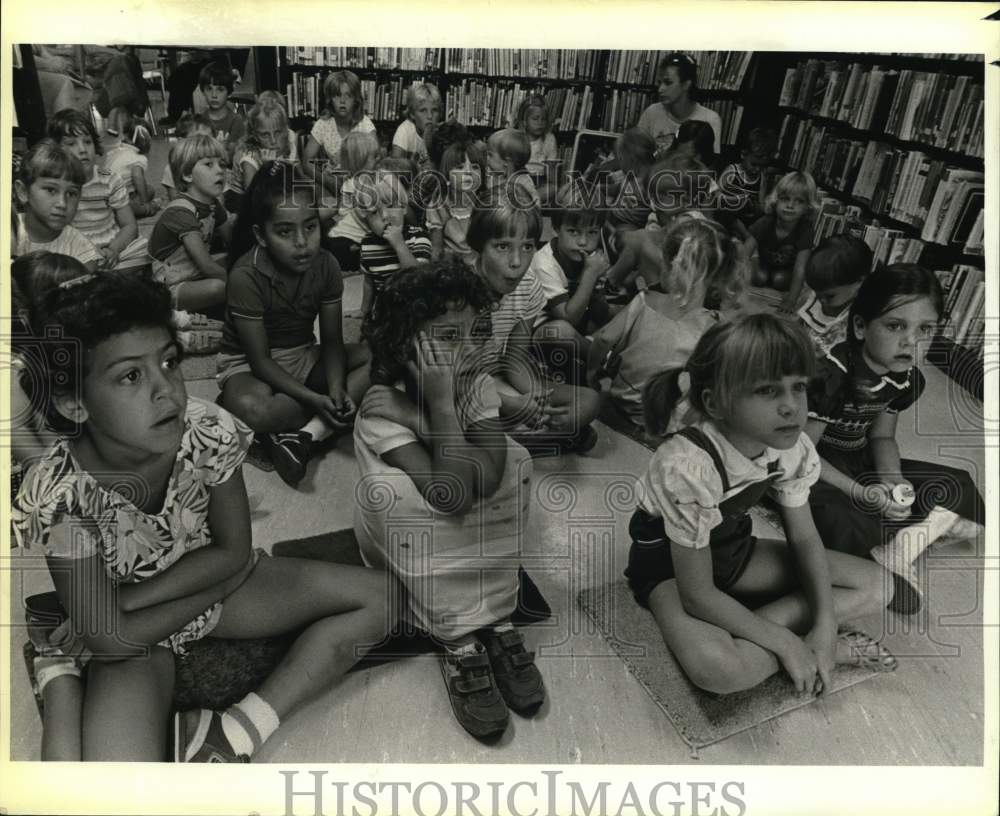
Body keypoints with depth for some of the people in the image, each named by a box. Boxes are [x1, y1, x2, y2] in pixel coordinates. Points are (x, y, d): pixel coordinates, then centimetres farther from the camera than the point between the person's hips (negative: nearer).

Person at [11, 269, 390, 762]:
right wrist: (218, 582, -14)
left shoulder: (208, 432, -22)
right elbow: (112, 638, -20)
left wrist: (127, 599, -18)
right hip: (131, 637, -4)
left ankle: (235, 733, -13)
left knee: (376, 599, -12)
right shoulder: (59, 499, -28)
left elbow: (234, 552, -11)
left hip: (209, 574, 4)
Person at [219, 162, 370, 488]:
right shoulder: (246, 276, -24)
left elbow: (332, 341, -6)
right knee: (250, 408, -41)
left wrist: (337, 389, -26)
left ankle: (306, 433, -27)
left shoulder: (326, 265, -11)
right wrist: (316, 399, -31)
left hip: (304, 356, 5)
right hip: (247, 364, -5)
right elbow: (260, 360, -21)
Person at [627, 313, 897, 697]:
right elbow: (698, 595, -28)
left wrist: (825, 625, -12)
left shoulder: (792, 446, -17)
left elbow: (804, 538, -1)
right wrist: (786, 644, -22)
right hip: (666, 557, -6)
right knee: (718, 668, -36)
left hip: (732, 546, 7)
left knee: (875, 585, -1)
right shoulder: (688, 467, -36)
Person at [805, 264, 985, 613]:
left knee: (960, 489, 3)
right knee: (852, 533, -37)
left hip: (857, 461, 8)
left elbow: (881, 438, 10)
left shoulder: (907, 378, -4)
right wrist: (860, 494, -27)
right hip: (809, 468, -8)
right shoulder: (830, 375, -28)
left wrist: (894, 485, -10)